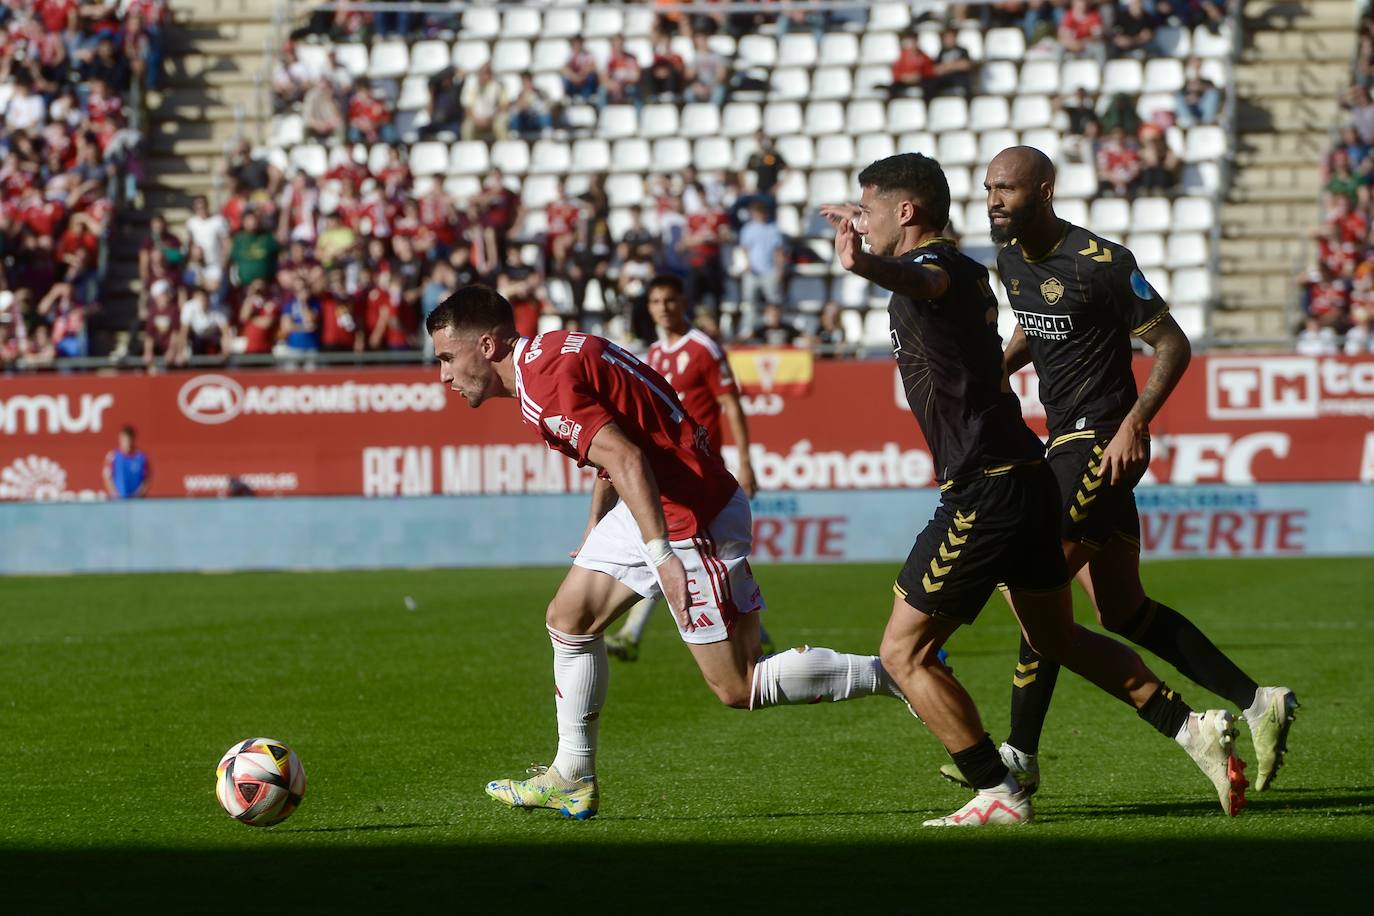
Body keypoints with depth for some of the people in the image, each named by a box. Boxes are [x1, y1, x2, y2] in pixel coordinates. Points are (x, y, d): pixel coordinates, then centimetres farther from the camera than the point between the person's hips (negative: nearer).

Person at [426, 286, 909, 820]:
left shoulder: (544, 381, -19)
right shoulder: (551, 354, 13)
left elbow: (626, 459, -29)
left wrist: (662, 555, -33)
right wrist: (594, 533, 35)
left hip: (695, 515, -11)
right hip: (657, 507, 11)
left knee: (737, 688, -7)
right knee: (568, 619, 14)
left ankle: (896, 676, 0)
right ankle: (573, 780, 22)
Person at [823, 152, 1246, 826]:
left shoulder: (932, 265, -13)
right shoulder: (966, 271, 16)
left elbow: (919, 280, -42)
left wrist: (866, 265, -66)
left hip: (982, 494, -10)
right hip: (1027, 476, 10)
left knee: (904, 653, -1)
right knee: (1057, 637, 24)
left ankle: (998, 795, -1)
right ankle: (1191, 727, 19)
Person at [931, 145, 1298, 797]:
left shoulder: (1103, 264, -16)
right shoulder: (1010, 257, 8)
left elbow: (1173, 345, -12)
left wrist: (1135, 422, -23)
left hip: (1101, 443, -9)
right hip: (1065, 442, 9)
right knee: (1123, 612, 8)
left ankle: (1020, 754, -6)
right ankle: (1256, 703, 13)